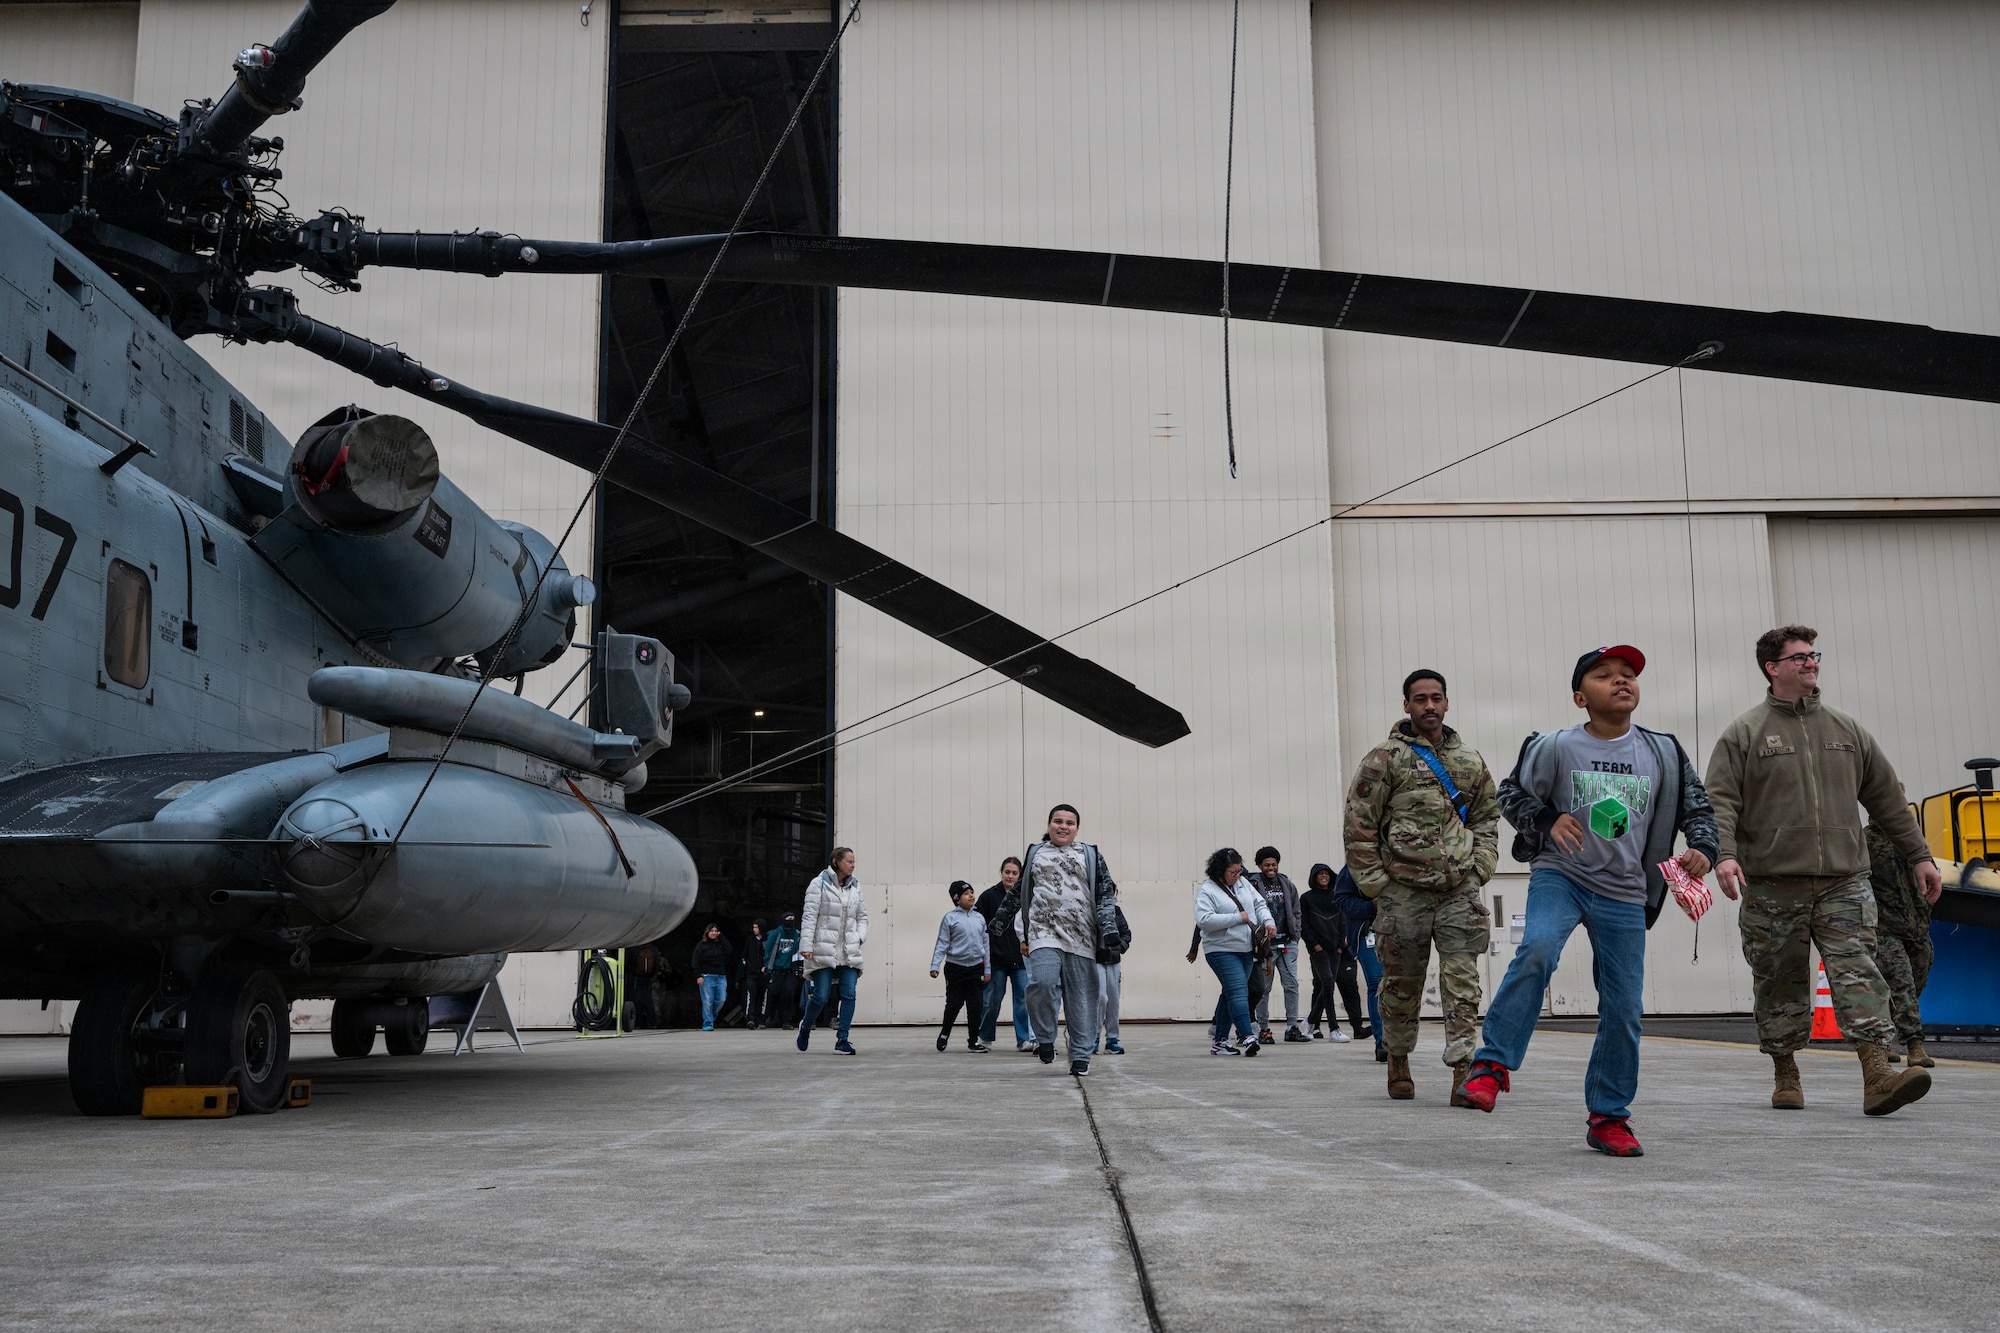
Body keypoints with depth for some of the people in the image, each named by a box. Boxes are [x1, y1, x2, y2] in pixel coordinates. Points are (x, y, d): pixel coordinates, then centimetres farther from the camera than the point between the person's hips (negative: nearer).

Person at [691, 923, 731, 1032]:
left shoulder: (721, 944, 13)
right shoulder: (701, 945, 2)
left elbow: (728, 951, -7)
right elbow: (696, 962, -2)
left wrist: (721, 937, -4)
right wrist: (698, 976, -12)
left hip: (721, 977, 4)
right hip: (706, 977, -4)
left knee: (720, 1001, 0)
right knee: (707, 1002, -6)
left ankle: (711, 1017, 24)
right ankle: (707, 1024, -2)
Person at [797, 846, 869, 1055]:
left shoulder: (856, 887, 12)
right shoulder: (819, 885, -3)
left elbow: (862, 917, 19)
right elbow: (809, 917, -7)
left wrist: (860, 937, 1)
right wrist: (806, 945, -14)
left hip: (849, 952, 4)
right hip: (824, 951, -4)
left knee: (849, 995, -6)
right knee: (820, 997, -3)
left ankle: (842, 1040, 1)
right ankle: (805, 1027, 26)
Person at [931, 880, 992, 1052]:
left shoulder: (979, 918, 7)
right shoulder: (950, 918, -4)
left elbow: (986, 944, 11)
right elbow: (942, 944, -4)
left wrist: (987, 969, 8)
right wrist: (935, 965, -10)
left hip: (976, 967, 3)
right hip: (955, 967, -3)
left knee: (976, 1005, 2)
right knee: (953, 1004, 2)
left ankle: (973, 1041, 11)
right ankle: (945, 1033, 27)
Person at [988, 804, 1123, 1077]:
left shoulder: (1091, 856, 11)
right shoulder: (1034, 854, 16)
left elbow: (1106, 893, 5)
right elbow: (1017, 892, 23)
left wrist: (1109, 929, -8)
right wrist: (997, 922, 24)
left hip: (1081, 938, 0)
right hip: (1044, 934, 0)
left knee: (1081, 998, 0)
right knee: (1043, 983, -22)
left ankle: (1081, 1057, 9)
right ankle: (1045, 1039, 0)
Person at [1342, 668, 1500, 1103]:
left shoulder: (1470, 761, 13)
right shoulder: (1385, 758, -1)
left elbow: (1487, 818, 21)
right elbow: (1359, 824, -2)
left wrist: (1478, 869, 7)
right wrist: (1375, 884, -6)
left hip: (1459, 892, 3)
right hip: (1404, 891, -3)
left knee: (1462, 981, -5)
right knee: (1402, 982, 7)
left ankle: (1463, 1067, -5)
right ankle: (1398, 1059, 27)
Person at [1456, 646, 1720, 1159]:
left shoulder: (1663, 753, 3)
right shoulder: (1556, 746, -5)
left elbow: (1696, 806, 13)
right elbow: (1512, 793, 4)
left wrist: (1703, 849, -6)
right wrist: (1548, 821, -14)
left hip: (1624, 893, 3)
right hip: (1560, 876, -3)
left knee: (1624, 1007, 2)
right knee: (1537, 949, -31)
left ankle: (1608, 1117, 17)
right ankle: (1492, 1064, -22)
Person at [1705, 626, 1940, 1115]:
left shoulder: (1847, 731, 15)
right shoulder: (1744, 734, 3)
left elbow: (1888, 799, 19)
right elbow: (1720, 800, -5)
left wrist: (1920, 855, 17)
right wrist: (1724, 853, -21)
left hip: (1843, 883, 2)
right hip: (1772, 887, -2)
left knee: (1858, 973, -10)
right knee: (1780, 984, 6)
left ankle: (1877, 1076, -16)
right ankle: (1785, 1076, 19)